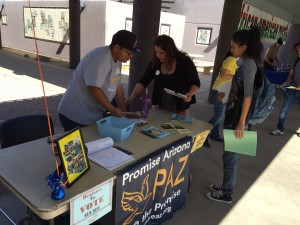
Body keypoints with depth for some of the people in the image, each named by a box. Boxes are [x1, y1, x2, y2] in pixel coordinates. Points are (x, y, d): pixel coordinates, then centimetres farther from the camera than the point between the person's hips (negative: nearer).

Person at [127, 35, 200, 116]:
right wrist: (132, 97, -19)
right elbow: (143, 82, -7)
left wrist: (190, 94, -29)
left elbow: (196, 83, -9)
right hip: (160, 104, 4)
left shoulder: (185, 62, -16)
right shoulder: (155, 63, -8)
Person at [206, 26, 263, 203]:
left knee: (229, 155, 2)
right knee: (230, 154, 18)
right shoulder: (247, 63, 13)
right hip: (234, 114, 9)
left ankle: (226, 194, 18)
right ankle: (226, 186, 33)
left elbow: (248, 95, -22)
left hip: (238, 117, -9)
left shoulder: (249, 63, -16)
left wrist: (241, 123, -24)